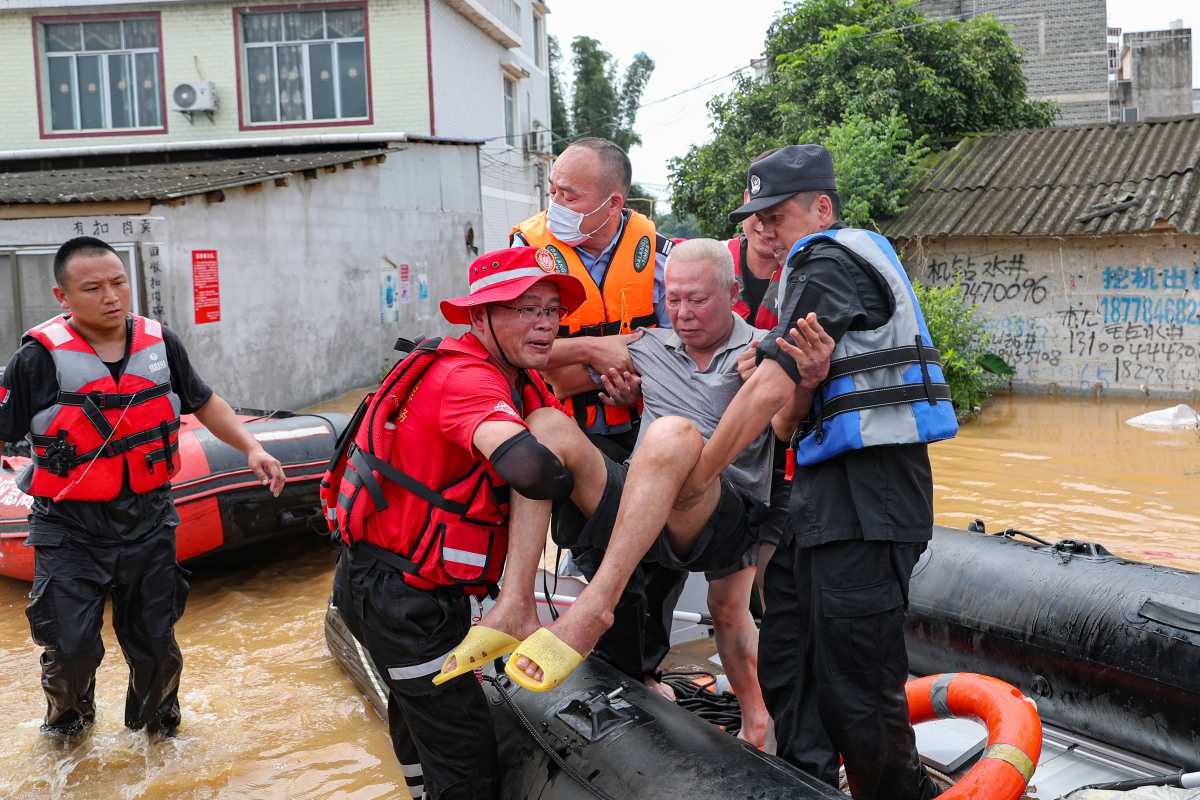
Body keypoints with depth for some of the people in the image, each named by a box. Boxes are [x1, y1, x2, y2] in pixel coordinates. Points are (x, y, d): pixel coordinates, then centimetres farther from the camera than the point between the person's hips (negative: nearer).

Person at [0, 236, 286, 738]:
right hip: (70, 532, -3)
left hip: (147, 521, 3)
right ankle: (68, 722, 35)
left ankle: (155, 723, 43)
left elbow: (204, 404, 13)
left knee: (155, 641, 15)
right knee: (71, 649, 0)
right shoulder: (41, 357, -13)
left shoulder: (160, 344, 0)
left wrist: (251, 448, 3)